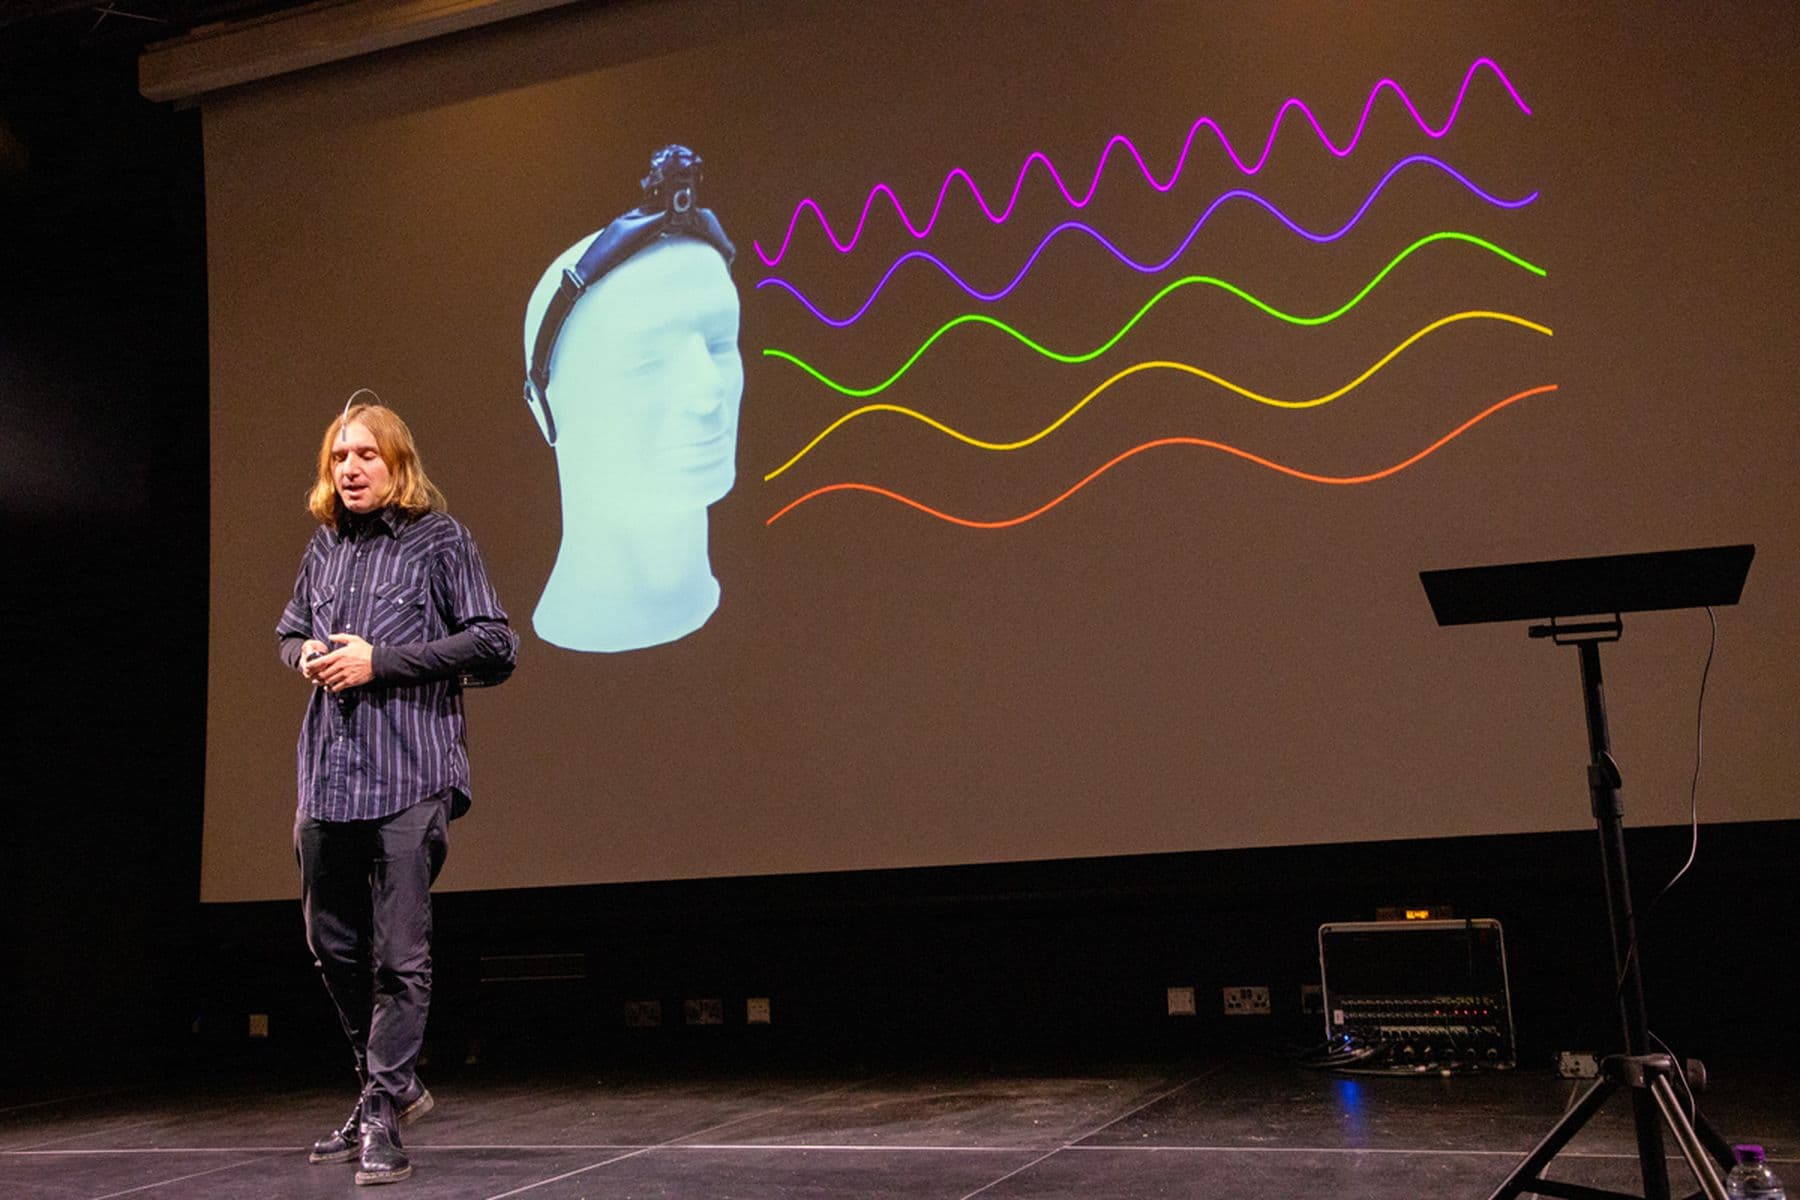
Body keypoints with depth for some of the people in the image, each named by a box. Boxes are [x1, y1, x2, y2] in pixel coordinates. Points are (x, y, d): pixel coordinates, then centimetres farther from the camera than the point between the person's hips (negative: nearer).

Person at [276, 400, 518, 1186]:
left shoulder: (440, 541, -1)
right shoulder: (323, 548, 16)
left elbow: (494, 647, -8)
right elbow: (290, 632, 28)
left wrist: (379, 661, -13)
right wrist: (305, 658, 2)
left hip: (409, 776, -6)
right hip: (326, 775, 7)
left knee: (400, 955, -6)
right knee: (333, 946, 14)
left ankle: (380, 1115, 3)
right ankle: (393, 1081, 32)